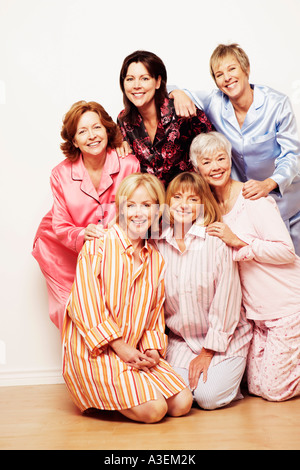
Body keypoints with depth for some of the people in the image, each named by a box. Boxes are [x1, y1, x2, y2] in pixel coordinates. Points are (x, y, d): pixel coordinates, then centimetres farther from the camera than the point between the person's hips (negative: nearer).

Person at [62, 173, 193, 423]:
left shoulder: (157, 259, 12)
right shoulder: (97, 246, -7)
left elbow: (156, 311, 14)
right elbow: (85, 305, -13)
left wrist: (153, 349, -4)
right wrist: (119, 347, -16)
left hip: (137, 351, 6)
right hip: (94, 351, -6)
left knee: (182, 403, -6)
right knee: (153, 410, -20)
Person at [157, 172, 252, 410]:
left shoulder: (217, 240, -15)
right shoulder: (158, 244, -3)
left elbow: (227, 299, -13)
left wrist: (207, 353, -11)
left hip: (224, 337, -3)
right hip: (181, 339, 4)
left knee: (209, 397, -16)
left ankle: (231, 375, 15)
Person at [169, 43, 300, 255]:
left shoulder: (278, 103, -16)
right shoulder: (215, 103, -10)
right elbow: (170, 90, 2)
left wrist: (268, 183, -33)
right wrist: (178, 94, -24)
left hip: (282, 197, -1)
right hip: (243, 198, 1)